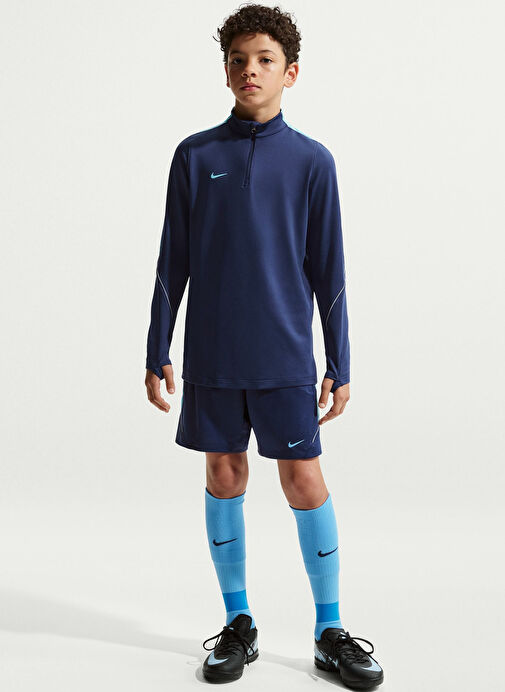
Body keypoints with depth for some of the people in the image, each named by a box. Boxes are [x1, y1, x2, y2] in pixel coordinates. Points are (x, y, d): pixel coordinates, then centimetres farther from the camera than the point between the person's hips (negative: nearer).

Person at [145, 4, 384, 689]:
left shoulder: (312, 161, 2)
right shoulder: (195, 156, 5)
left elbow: (329, 273, 3)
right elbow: (173, 264, 7)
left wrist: (339, 365, 2)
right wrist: (158, 354, 4)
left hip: (286, 357, -1)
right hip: (213, 356, 2)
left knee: (305, 483, 0)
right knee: (225, 479, 8)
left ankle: (330, 631, 16)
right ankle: (238, 625, 23)